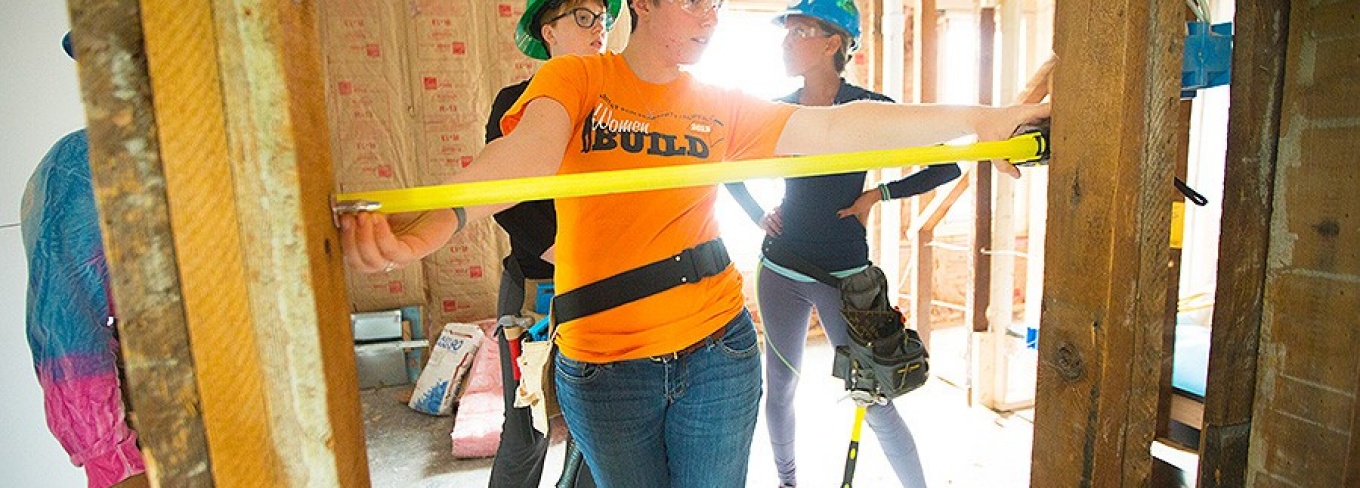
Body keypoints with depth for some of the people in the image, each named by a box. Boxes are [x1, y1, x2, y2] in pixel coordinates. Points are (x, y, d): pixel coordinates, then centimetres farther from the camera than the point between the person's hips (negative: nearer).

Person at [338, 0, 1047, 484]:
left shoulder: (722, 107, 5)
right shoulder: (576, 79, -3)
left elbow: (834, 128, -4)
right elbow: (531, 149, -23)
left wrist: (979, 119, -11)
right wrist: (436, 221, -44)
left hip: (715, 351, 2)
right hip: (603, 366, -1)